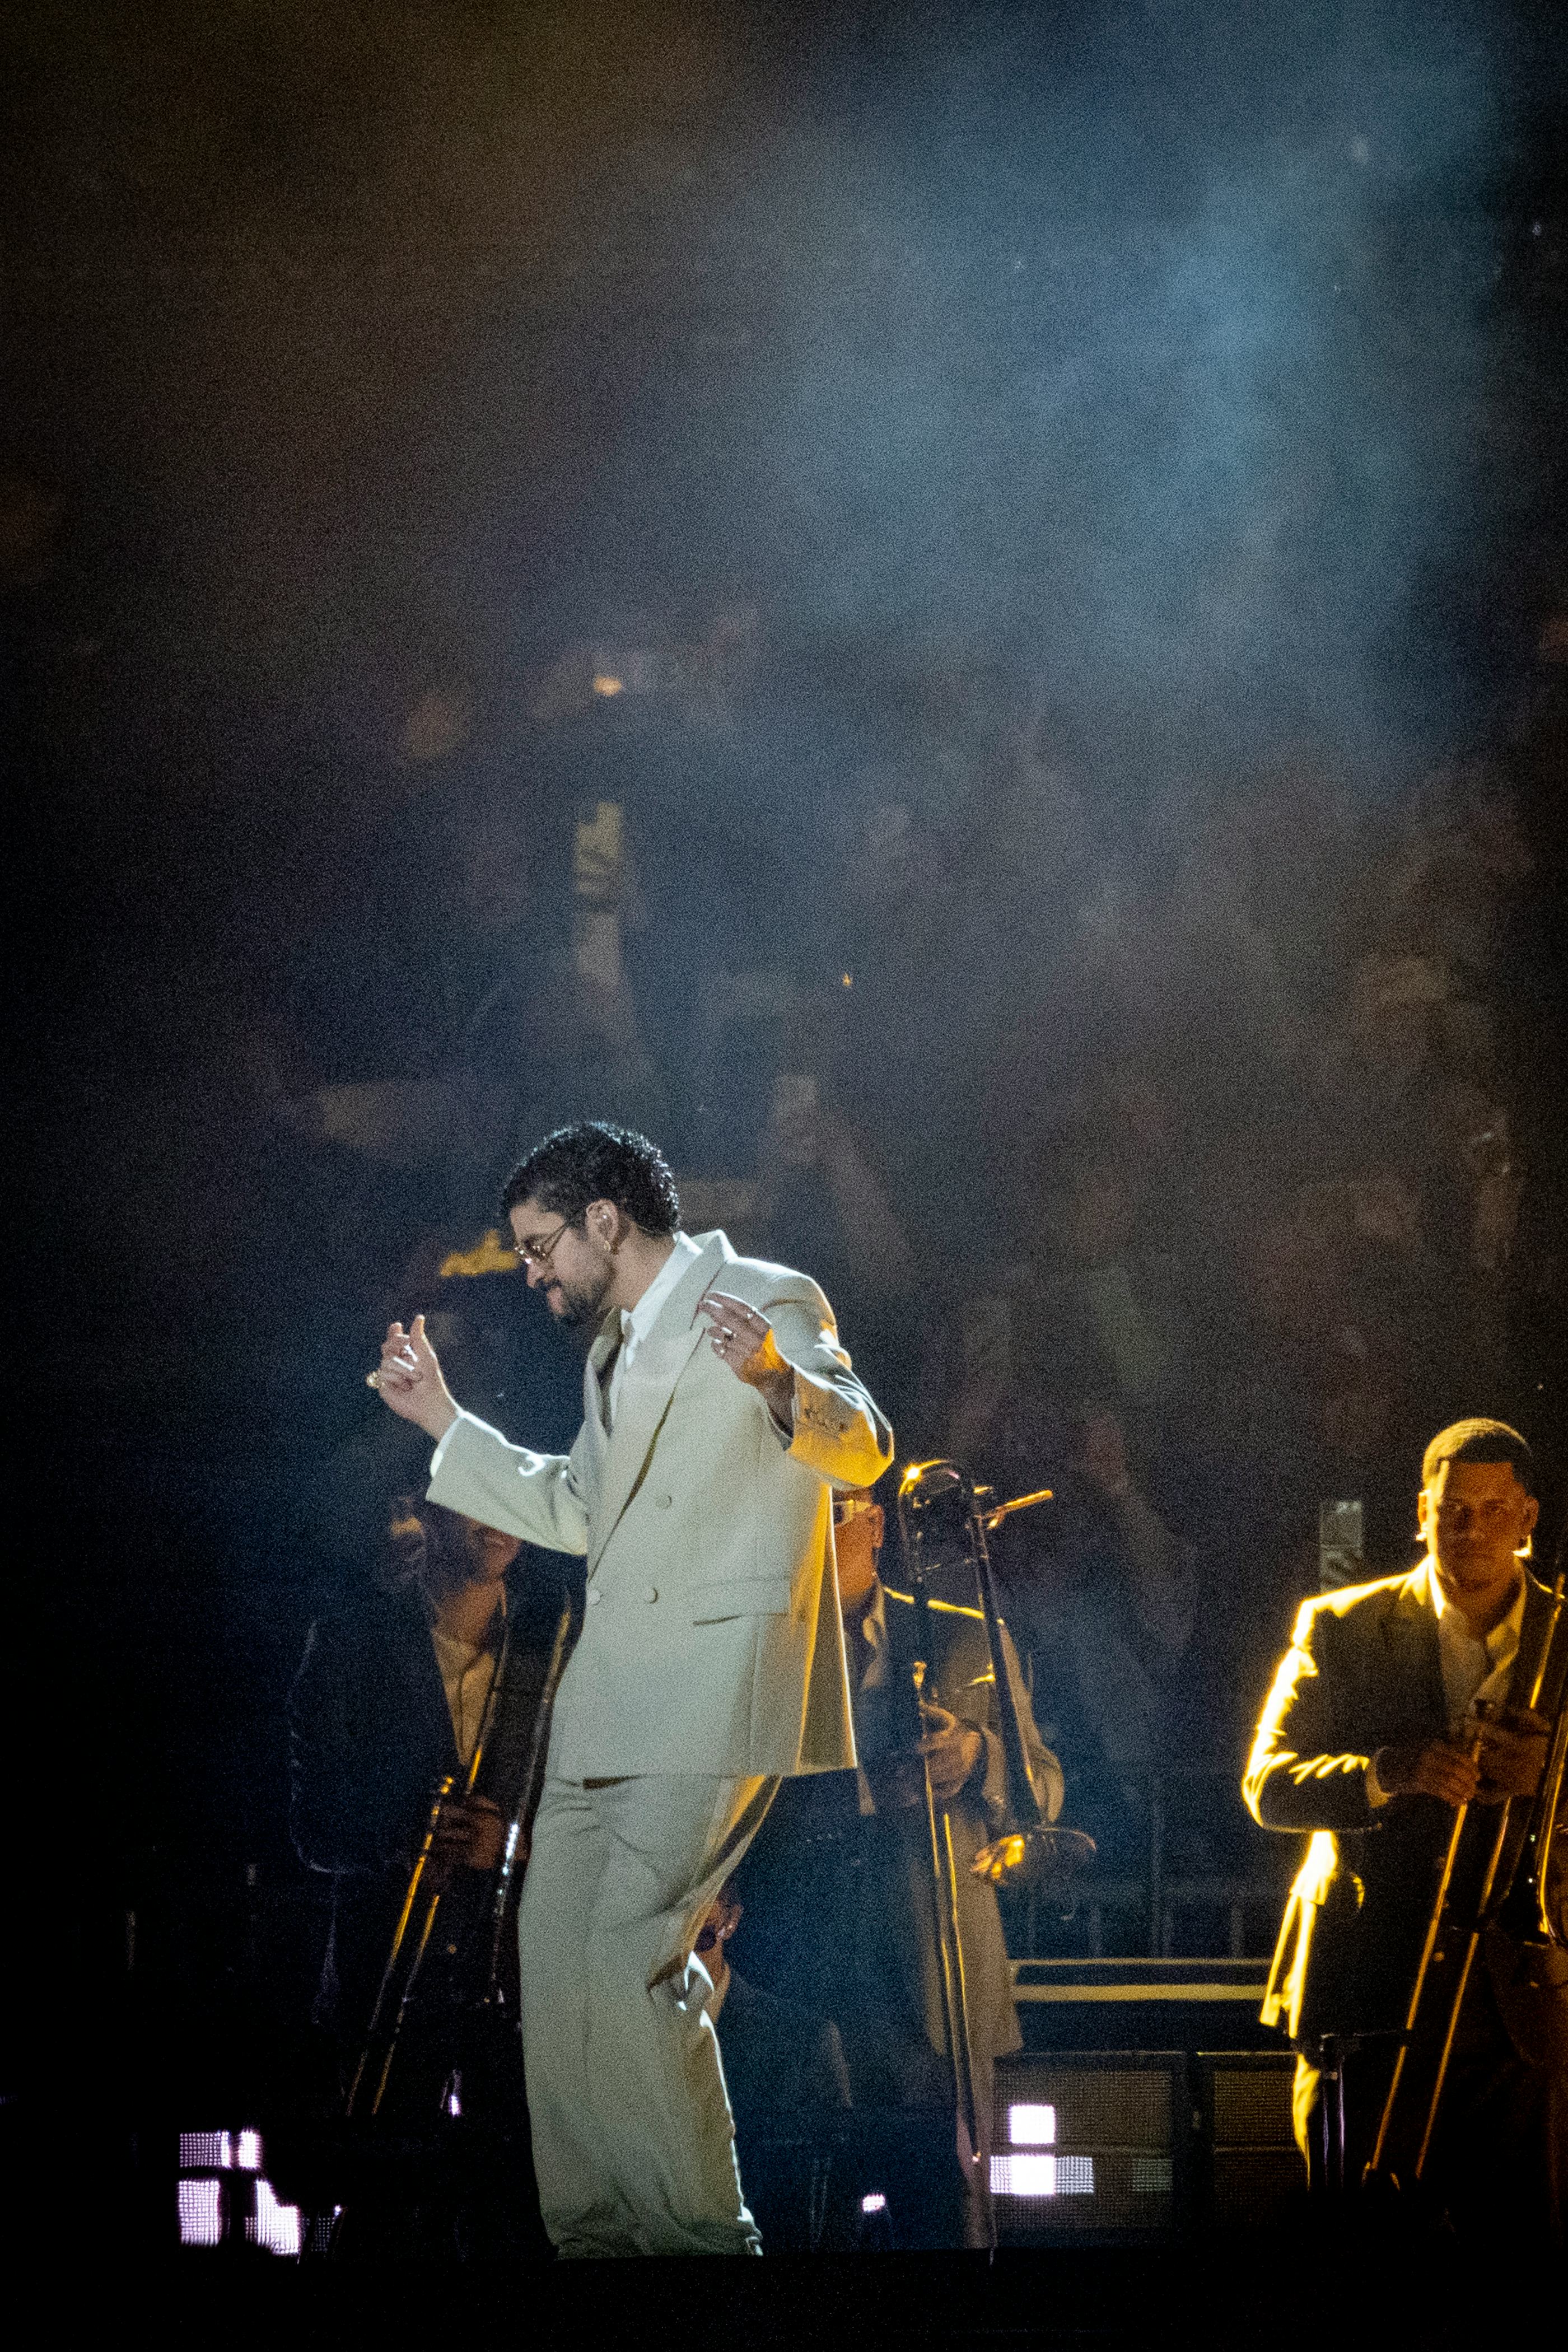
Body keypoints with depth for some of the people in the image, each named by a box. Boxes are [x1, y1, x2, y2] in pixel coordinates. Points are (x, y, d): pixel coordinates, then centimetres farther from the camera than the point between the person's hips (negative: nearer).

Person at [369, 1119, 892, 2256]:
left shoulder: (768, 1301, -5)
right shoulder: (617, 1345, 22)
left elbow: (864, 1449, -18)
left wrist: (777, 1379, -38)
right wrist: (444, 1420, 31)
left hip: (716, 1688, -9)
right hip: (610, 1695, 9)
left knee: (628, 1961, -17)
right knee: (557, 1955, 7)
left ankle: (703, 2231, -9)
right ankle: (597, 2229, 14)